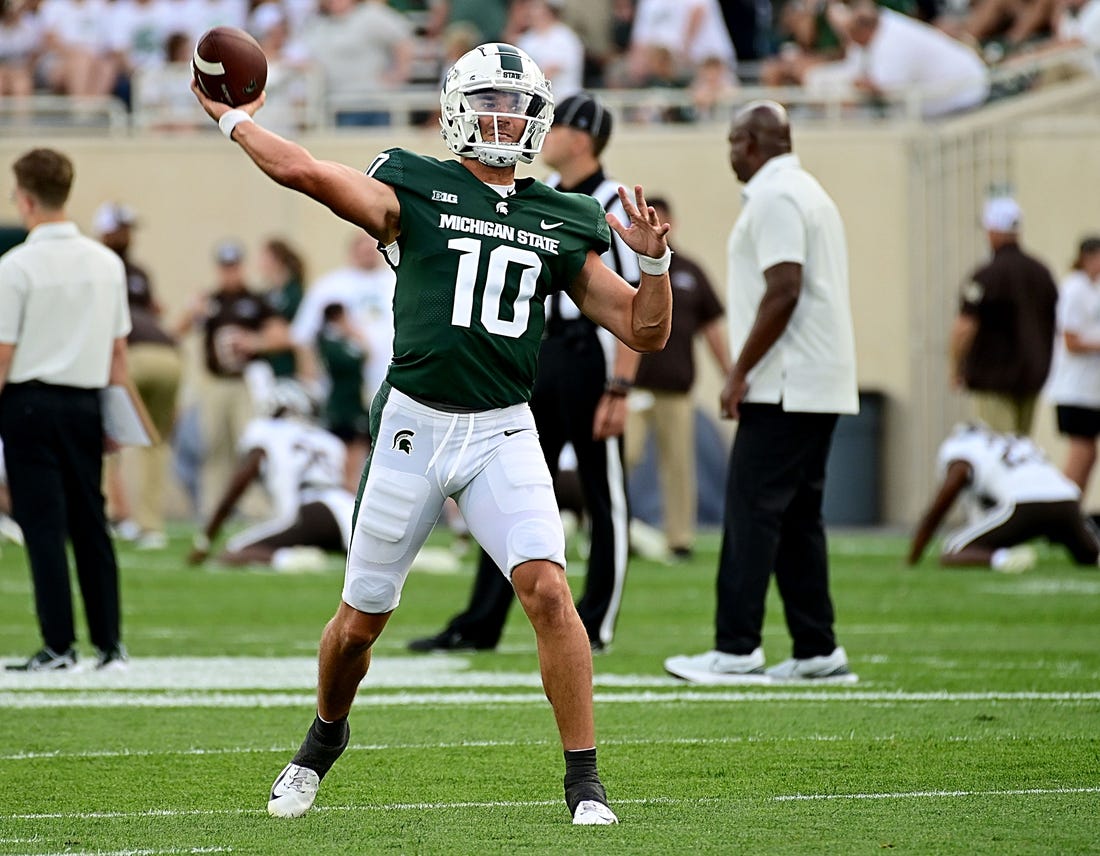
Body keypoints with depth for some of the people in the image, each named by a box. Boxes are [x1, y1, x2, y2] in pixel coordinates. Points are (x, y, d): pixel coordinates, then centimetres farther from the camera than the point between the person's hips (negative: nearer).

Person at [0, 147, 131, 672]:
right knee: (91, 523, 10)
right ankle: (109, 643, 10)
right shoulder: (106, 263, 5)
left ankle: (59, 644, -4)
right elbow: (118, 348, 9)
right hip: (85, 402, 5)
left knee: (43, 525, -2)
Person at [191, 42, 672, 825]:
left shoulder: (562, 224, 10)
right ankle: (325, 739, 40)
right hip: (413, 427, -1)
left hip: (503, 435, 1)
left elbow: (645, 330, 10)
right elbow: (304, 172, -15)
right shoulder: (416, 192, -1)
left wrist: (653, 260, -7)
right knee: (360, 620, 10)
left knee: (548, 591, -18)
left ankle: (585, 780, -11)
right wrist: (231, 119, -4)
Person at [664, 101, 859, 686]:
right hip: (819, 387, 10)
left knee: (752, 512, -9)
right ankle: (817, 653, 11)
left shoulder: (774, 198, -12)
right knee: (797, 517, 11)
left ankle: (736, 650, -12)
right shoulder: (808, 192, 20)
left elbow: (783, 291, -21)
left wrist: (741, 372, -17)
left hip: (785, 389, -10)